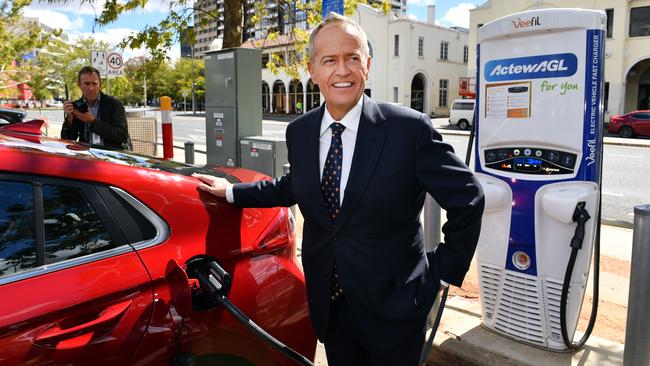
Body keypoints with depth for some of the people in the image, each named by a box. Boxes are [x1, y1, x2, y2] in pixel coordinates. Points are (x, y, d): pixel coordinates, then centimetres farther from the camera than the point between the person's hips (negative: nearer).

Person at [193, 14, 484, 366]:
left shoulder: (410, 129, -18)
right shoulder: (298, 132, -2)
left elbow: (467, 198, -9)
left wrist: (444, 272, -6)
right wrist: (232, 191, 16)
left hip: (391, 305, -4)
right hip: (328, 303, 4)